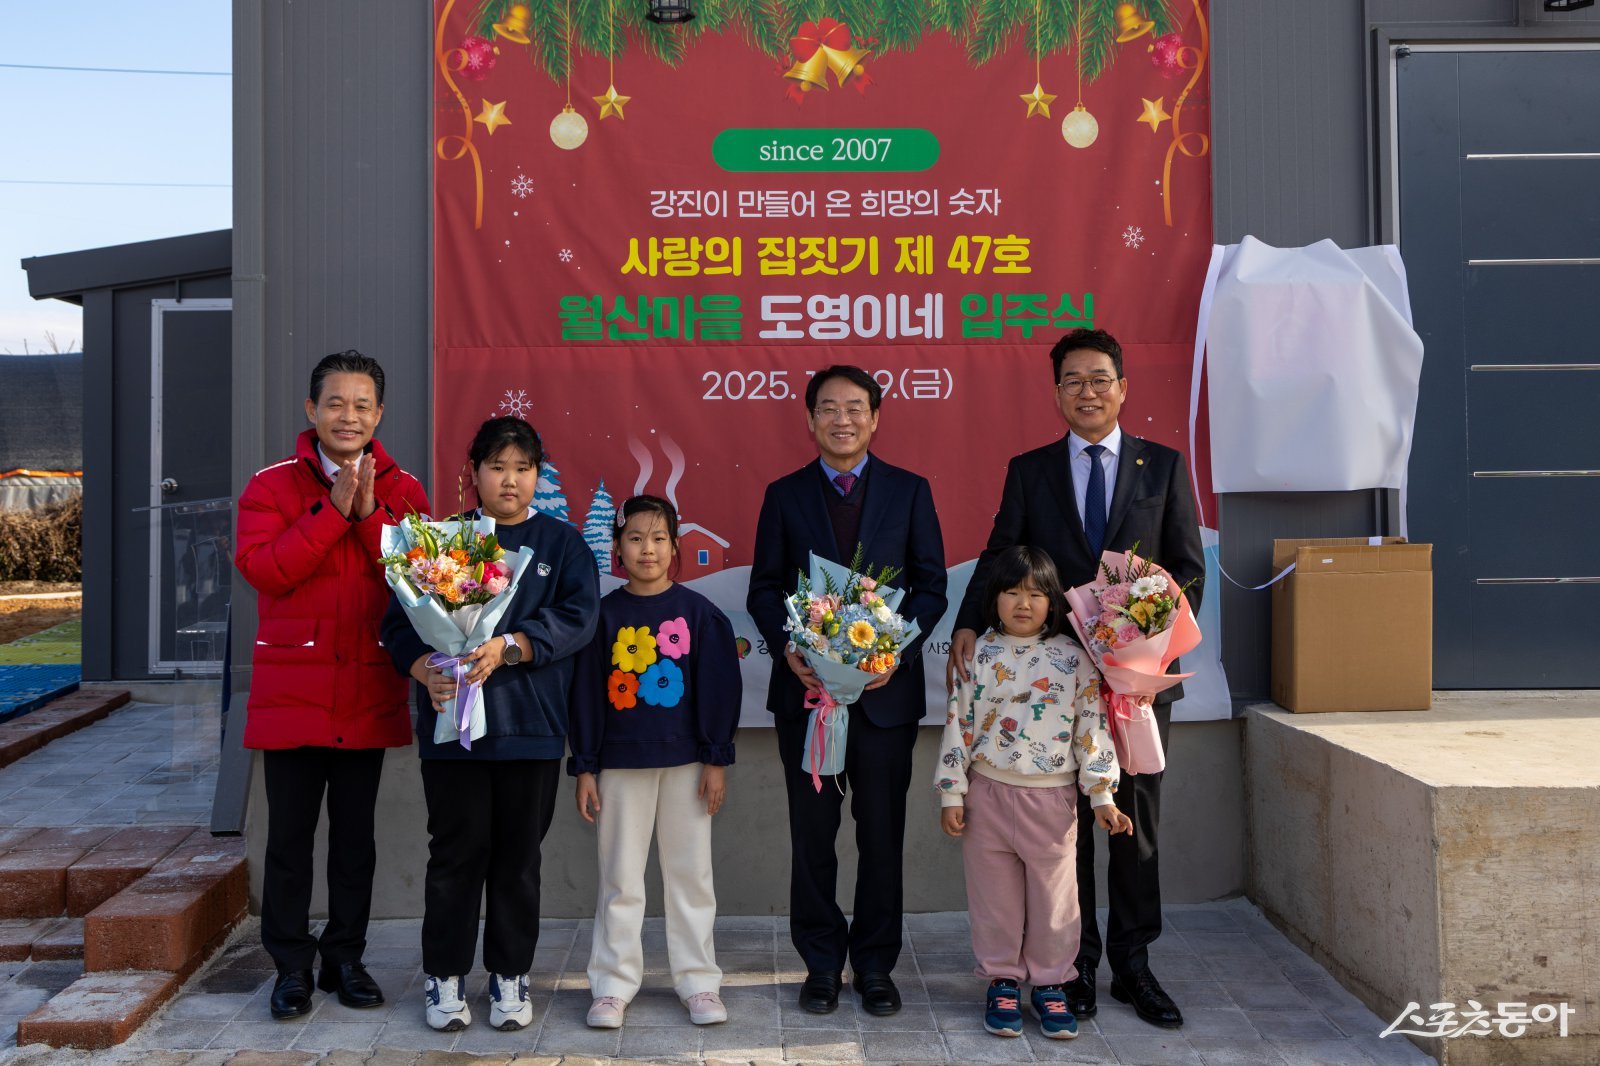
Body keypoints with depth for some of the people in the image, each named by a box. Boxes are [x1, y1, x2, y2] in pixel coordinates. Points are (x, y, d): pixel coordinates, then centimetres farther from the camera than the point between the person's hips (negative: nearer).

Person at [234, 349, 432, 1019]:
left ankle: (345, 958, 26)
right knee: (290, 835, 6)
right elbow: (260, 567, -14)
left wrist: (370, 513, -17)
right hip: (292, 689, -2)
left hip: (369, 692, 2)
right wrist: (333, 510, -17)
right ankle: (292, 966, 20)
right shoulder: (272, 485, 1)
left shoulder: (403, 491, 6)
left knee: (356, 834, 12)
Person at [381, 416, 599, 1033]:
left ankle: (510, 975, 23)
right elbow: (399, 618, 2)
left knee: (519, 855, 9)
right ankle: (444, 976, 21)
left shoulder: (561, 543, 7)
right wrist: (425, 670, -17)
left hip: (531, 726, 0)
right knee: (457, 852, 5)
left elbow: (578, 616, -7)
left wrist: (508, 647, -20)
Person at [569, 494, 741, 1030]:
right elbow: (587, 693, 2)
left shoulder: (698, 612, -1)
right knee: (619, 878, 8)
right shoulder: (605, 614, 0)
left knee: (690, 874, 8)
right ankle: (613, 984, 18)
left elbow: (719, 687, -1)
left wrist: (716, 761, -4)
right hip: (621, 764, 1)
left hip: (685, 761, 0)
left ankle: (698, 981, 19)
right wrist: (584, 768, 0)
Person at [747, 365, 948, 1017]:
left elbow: (931, 584, 2)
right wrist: (788, 649, -12)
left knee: (882, 834, 7)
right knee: (812, 834, 9)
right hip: (806, 689, 1)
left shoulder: (910, 491, 4)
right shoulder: (784, 495, 6)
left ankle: (875, 964, 22)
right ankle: (821, 963, 23)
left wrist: (897, 651, -12)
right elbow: (764, 588, 5)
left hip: (885, 687, 0)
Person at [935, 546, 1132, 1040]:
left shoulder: (1073, 659, -2)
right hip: (989, 792, 0)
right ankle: (1002, 981, 25)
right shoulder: (979, 655, 0)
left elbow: (1092, 728, -1)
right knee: (995, 894, 10)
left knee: (1055, 896, 7)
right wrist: (952, 794, 0)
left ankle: (1050, 984, 24)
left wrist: (1102, 797, -4)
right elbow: (958, 724, 1)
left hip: (1052, 798, 0)